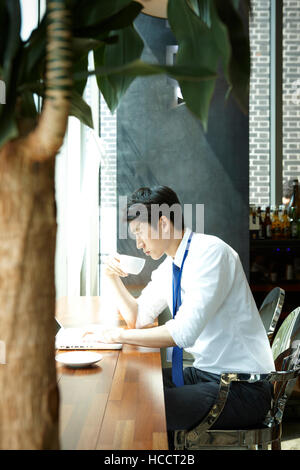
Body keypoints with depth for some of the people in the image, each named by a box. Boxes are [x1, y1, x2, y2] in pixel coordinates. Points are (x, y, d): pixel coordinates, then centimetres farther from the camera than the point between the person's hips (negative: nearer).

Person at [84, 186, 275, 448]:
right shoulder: (169, 267, 8)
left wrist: (119, 335, -19)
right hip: (204, 372, 9)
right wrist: (115, 278, 4)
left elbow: (184, 333, -27)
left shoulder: (211, 252, -19)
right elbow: (138, 318, 18)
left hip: (242, 388, -8)